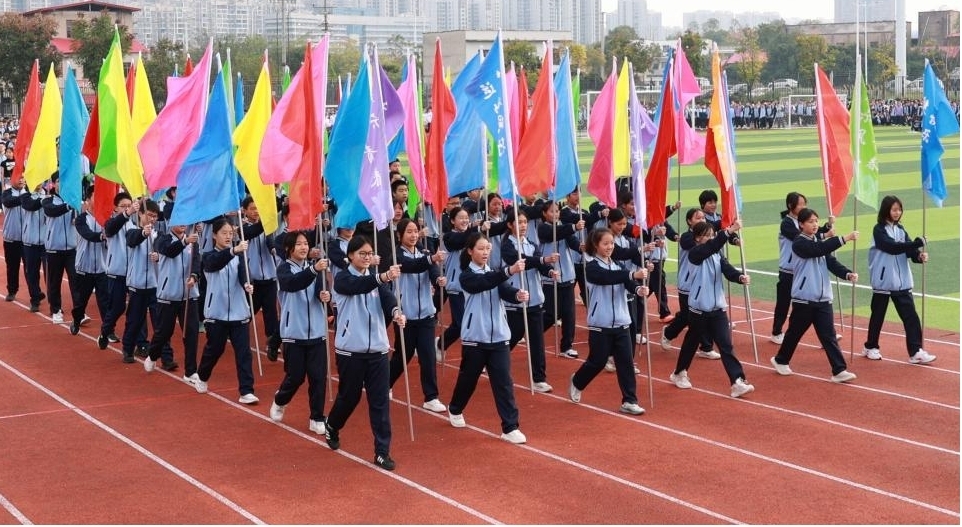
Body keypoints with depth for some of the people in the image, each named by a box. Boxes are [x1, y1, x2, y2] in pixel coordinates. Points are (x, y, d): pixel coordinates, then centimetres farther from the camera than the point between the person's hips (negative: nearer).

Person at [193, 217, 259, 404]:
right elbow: (216, 263, -27)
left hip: (238, 312, 1)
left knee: (243, 352, -5)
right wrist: (233, 251, -45)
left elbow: (243, 272, -15)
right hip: (217, 312, -1)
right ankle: (201, 378, 38)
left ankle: (246, 391, -5)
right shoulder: (209, 257, -2)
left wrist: (247, 284, -39)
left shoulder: (239, 256, 4)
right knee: (214, 349, 12)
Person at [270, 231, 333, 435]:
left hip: (316, 331, 3)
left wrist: (326, 295, -30)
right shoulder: (284, 268, -5)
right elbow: (293, 283, -27)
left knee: (318, 376, 0)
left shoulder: (314, 266, 6)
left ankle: (316, 419, 11)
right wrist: (313, 270, -44)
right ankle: (279, 402, 34)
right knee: (296, 376, 4)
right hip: (294, 332, -3)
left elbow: (322, 290, -6)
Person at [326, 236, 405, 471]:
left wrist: (396, 312, -35)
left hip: (377, 349, 3)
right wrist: (383, 277, -48)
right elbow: (359, 286, -29)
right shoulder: (343, 279, -7)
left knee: (380, 401, -1)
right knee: (349, 396, 11)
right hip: (350, 349, -3)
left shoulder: (375, 277, 7)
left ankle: (382, 452, 5)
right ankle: (331, 427, 41)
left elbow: (386, 295, -12)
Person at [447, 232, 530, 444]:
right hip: (475, 338, -3)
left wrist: (517, 294, -34)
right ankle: (455, 410, 41)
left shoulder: (494, 273, 8)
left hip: (498, 337, 3)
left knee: (504, 382, -4)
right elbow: (484, 283, -28)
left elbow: (504, 290, -10)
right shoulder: (467, 276, -7)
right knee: (468, 378, 14)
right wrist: (509, 271, -43)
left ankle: (510, 427, -4)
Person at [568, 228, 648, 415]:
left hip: (621, 323, 5)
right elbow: (607, 277, -29)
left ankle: (629, 401, 5)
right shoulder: (592, 267, -9)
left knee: (625, 362, 0)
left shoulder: (617, 265, 8)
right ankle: (577, 382, 33)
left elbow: (627, 283, -8)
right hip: (600, 324, -5)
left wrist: (638, 289, -32)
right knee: (598, 361, 6)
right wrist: (633, 274, -42)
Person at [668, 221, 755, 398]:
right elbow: (711, 246, -30)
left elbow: (727, 270, -9)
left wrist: (740, 277, -30)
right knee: (692, 342, 13)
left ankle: (738, 382, -10)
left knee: (726, 345, -4)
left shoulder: (717, 256, 7)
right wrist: (729, 231, -43)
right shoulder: (694, 254, -11)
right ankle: (679, 374, 36)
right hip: (698, 308, -4)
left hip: (718, 308, 4)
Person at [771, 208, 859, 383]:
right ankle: (780, 360, 31)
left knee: (829, 335, -1)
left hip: (823, 298, 5)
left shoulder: (820, 241, 11)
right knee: (795, 332, 9)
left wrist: (848, 274, -17)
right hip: (803, 298, -5)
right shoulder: (799, 243, -10)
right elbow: (819, 250, -26)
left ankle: (839, 370, -4)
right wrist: (845, 238, -31)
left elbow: (831, 262, 1)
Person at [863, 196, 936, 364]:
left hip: (902, 281, 5)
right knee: (878, 315, 8)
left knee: (910, 316, -3)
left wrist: (920, 256, -22)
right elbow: (892, 247, -22)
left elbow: (908, 251, -1)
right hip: (883, 281, -5)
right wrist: (916, 243, -30)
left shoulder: (900, 229, 9)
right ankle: (871, 347, 25)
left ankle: (916, 352, -3)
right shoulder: (879, 230, -8)